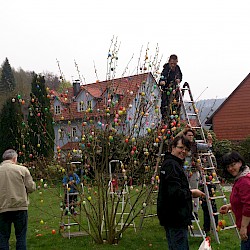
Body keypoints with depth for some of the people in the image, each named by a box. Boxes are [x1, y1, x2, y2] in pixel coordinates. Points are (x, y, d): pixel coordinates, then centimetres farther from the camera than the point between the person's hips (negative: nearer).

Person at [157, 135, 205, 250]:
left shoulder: (168, 163, 18)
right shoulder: (172, 165, -16)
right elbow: (175, 193, -25)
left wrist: (188, 192, 12)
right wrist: (191, 193, -11)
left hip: (170, 217, 11)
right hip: (176, 218, -11)